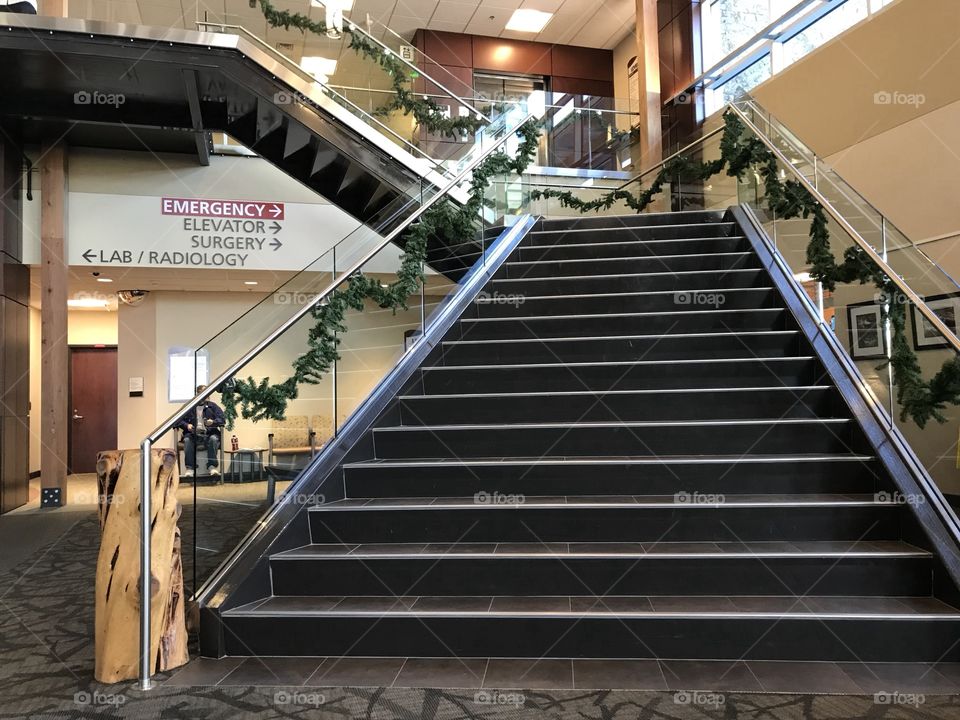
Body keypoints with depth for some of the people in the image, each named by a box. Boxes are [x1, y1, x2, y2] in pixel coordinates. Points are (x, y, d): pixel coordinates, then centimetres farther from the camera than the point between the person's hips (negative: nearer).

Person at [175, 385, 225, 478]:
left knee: (214, 439, -34)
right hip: (193, 434, 0)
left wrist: (213, 422, -15)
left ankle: (212, 467, -33)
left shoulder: (212, 406, 18)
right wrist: (186, 425, -9)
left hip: (209, 433, 0)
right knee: (187, 440, -33)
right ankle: (190, 468, -33)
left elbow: (222, 420, 7)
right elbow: (179, 420, 13)